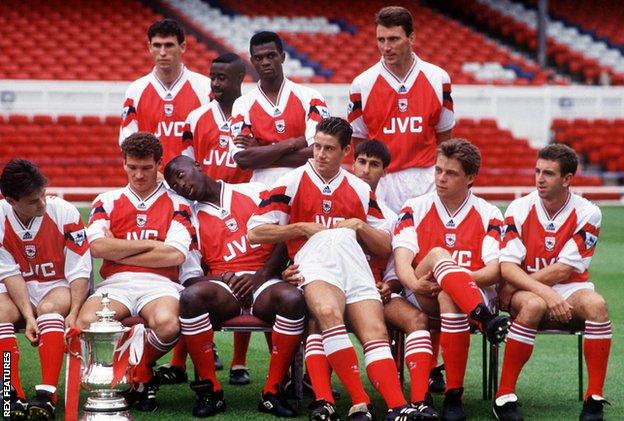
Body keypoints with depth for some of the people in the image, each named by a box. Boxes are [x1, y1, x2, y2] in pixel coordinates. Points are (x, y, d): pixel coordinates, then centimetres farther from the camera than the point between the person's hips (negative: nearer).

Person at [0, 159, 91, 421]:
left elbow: (79, 270, -13)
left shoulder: (64, 212, -15)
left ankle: (47, 395, -43)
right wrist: (28, 316, -24)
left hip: (59, 287, -2)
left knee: (50, 307, -34)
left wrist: (73, 312, -26)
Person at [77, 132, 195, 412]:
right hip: (115, 283, 1)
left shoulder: (176, 204, 13)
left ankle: (138, 372, 0)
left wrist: (119, 252, 0)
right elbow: (98, 246, -1)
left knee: (167, 324, -38)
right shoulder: (107, 201, 18)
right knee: (87, 322, -34)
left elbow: (176, 254, -4)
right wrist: (151, 244, 0)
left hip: (159, 284, -1)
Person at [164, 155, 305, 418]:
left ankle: (272, 392, -23)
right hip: (220, 287, 1)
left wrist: (259, 277, -8)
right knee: (191, 296, -34)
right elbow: (189, 278, 6)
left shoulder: (254, 193, 12)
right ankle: (210, 389, -22)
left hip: (264, 281, -1)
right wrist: (221, 280, -12)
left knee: (292, 299, -35)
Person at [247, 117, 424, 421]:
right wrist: (304, 228, 3)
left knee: (375, 331, -23)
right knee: (328, 311, -36)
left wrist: (359, 226, 6)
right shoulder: (292, 182, 14)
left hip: (354, 265, 3)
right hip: (312, 262, -3)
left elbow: (386, 248, 24)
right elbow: (254, 232, 8)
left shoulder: (361, 190, 23)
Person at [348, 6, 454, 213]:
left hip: (426, 179, 1)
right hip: (381, 182, -1)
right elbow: (359, 144, 7)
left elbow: (444, 138, 11)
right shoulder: (362, 84, 0)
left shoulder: (438, 79, 3)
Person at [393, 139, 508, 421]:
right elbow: (401, 258, -2)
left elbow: (494, 271, -3)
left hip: (475, 295, 0)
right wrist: (413, 282, -25)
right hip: (424, 299, 0)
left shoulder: (488, 215, 9)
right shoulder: (415, 209, 12)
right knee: (438, 254, -32)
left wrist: (452, 278, -19)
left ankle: (454, 395, -37)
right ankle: (487, 321, -56)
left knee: (449, 299, -38)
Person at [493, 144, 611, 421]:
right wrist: (545, 293, -27)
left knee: (596, 304, -32)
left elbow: (563, 271, -11)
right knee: (533, 305, -36)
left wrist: (514, 287, -11)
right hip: (528, 291, -1)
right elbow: (507, 266, -13)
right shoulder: (520, 209, -5)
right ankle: (504, 396, -28)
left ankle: (594, 399, -28)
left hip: (570, 290, 1)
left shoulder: (587, 214, -7)